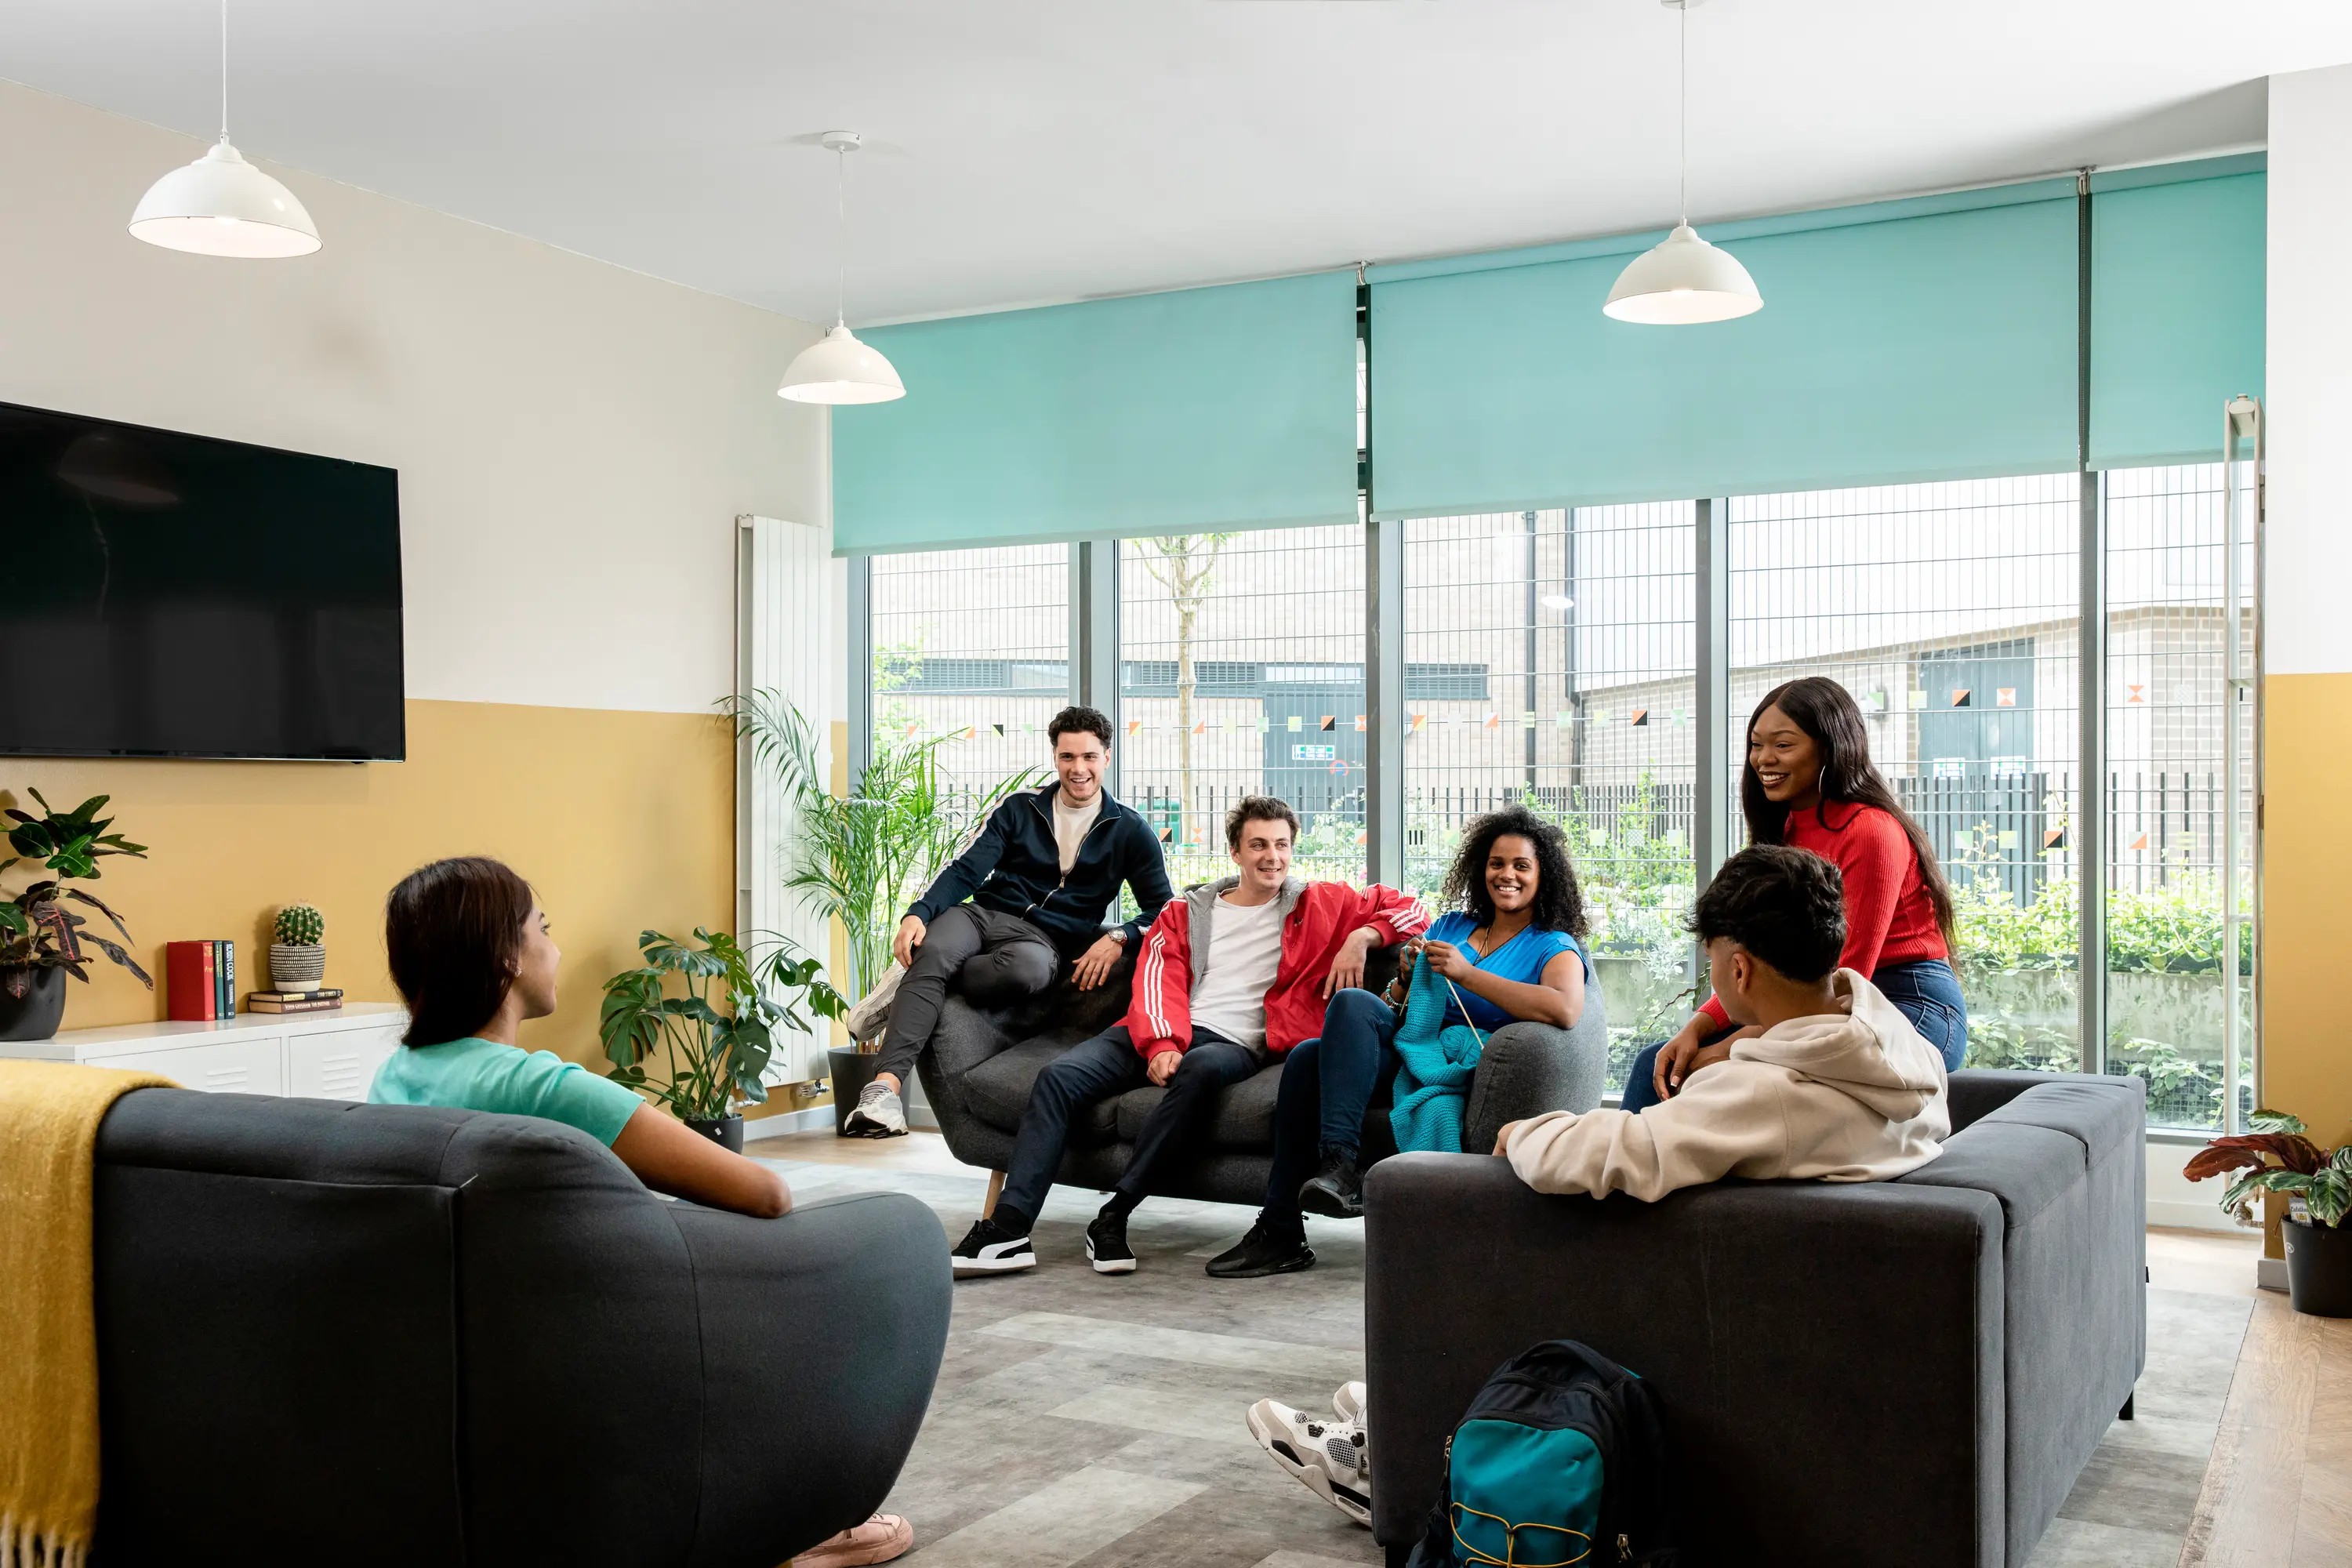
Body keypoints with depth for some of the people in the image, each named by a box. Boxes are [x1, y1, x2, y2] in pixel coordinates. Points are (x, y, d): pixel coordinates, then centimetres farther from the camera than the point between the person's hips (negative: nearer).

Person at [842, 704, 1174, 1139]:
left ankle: (910, 984, -19)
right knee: (933, 951, -35)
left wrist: (1117, 938, -13)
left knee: (1029, 968, -40)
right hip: (982, 915, 2)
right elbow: (966, 871, 5)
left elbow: (1161, 907, 8)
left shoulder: (1129, 831, 10)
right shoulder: (1020, 809, 14)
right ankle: (886, 1086, -44)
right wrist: (919, 912, -14)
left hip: (1043, 939, -1)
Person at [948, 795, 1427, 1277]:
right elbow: (1158, 981, 6)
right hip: (1164, 1034, 3)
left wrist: (1361, 937, -6)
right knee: (1059, 1075, -21)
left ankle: (1113, 1217, -34)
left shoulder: (1317, 905, 16)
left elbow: (1407, 909, 15)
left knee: (1202, 1067, -40)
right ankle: (1008, 1228, -26)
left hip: (1236, 1043, -3)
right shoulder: (1185, 912, 21)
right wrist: (1162, 1042, -14)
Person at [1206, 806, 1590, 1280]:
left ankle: (1338, 1165, -33)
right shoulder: (1451, 925, 23)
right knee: (1307, 1056, -25)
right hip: (1409, 1047, 6)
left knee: (1351, 1003, -28)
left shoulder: (1554, 948, 4)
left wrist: (1467, 974, -18)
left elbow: (1565, 1010, -21)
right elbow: (1399, 1006, 26)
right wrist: (1407, 979, 1)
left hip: (1467, 1068, -6)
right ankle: (1280, 1235, -26)